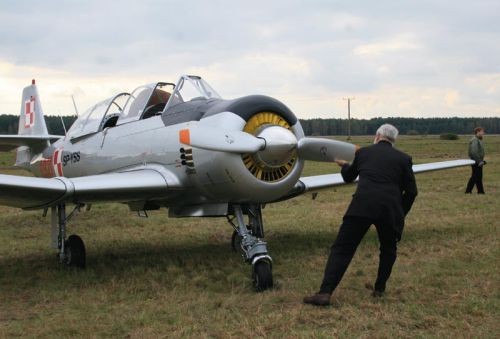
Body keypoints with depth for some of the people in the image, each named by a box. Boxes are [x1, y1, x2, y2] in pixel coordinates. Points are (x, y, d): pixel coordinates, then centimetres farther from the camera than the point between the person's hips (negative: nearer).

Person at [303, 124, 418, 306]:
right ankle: (379, 289, 26)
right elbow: (411, 191, 10)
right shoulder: (403, 158, 14)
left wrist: (344, 165, 55)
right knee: (388, 250, 26)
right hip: (390, 209, 1)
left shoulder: (363, 152, 17)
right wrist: (401, 214, 22)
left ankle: (325, 292, -10)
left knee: (341, 249, 0)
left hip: (362, 206, -1)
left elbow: (348, 177, 33)